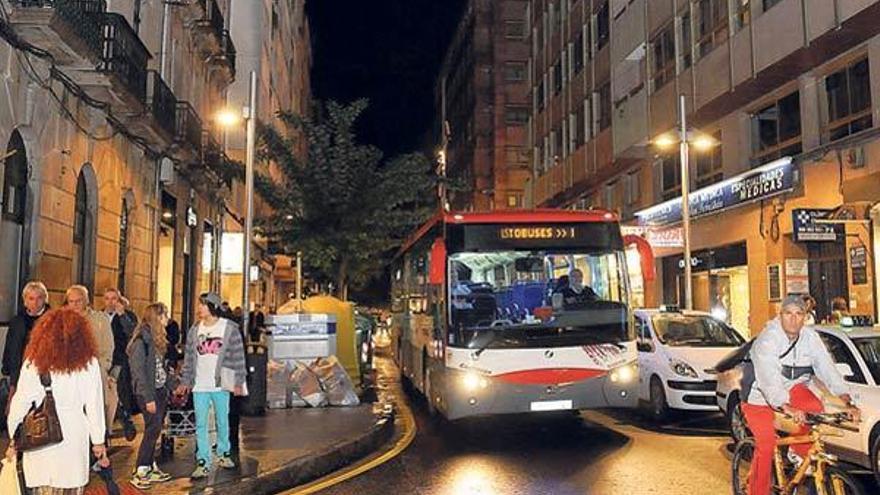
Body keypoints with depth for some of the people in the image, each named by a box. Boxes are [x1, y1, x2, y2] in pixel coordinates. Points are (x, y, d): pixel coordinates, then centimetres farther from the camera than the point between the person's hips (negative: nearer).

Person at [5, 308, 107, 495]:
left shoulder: (34, 362, -2)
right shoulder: (89, 362, -3)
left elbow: (20, 403, 2)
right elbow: (94, 405, -1)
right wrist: (98, 441, 7)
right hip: (75, 436, 0)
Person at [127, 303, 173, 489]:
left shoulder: (156, 339, 12)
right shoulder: (142, 340, -15)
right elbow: (139, 371, -17)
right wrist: (149, 398, -18)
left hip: (160, 391, 8)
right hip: (148, 392, -8)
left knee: (154, 431, 10)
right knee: (153, 429, -7)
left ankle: (150, 467, 18)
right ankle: (139, 472, 1)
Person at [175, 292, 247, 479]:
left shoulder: (229, 328, -4)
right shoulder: (194, 330, 7)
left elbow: (238, 357, -4)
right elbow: (189, 358, 11)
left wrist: (238, 382, -6)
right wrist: (185, 382, 8)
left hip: (220, 385, -2)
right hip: (199, 386, 3)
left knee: (222, 421, 11)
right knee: (200, 425, 2)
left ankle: (224, 453, 30)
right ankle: (203, 463, 7)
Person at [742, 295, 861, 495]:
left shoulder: (810, 337, -11)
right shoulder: (767, 340, -28)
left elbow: (827, 368, -17)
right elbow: (769, 380, -39)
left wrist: (848, 402, -29)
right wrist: (787, 408, -53)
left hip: (791, 387, 5)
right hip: (759, 396, -5)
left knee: (814, 407, -23)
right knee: (766, 445, -13)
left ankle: (799, 452, 1)